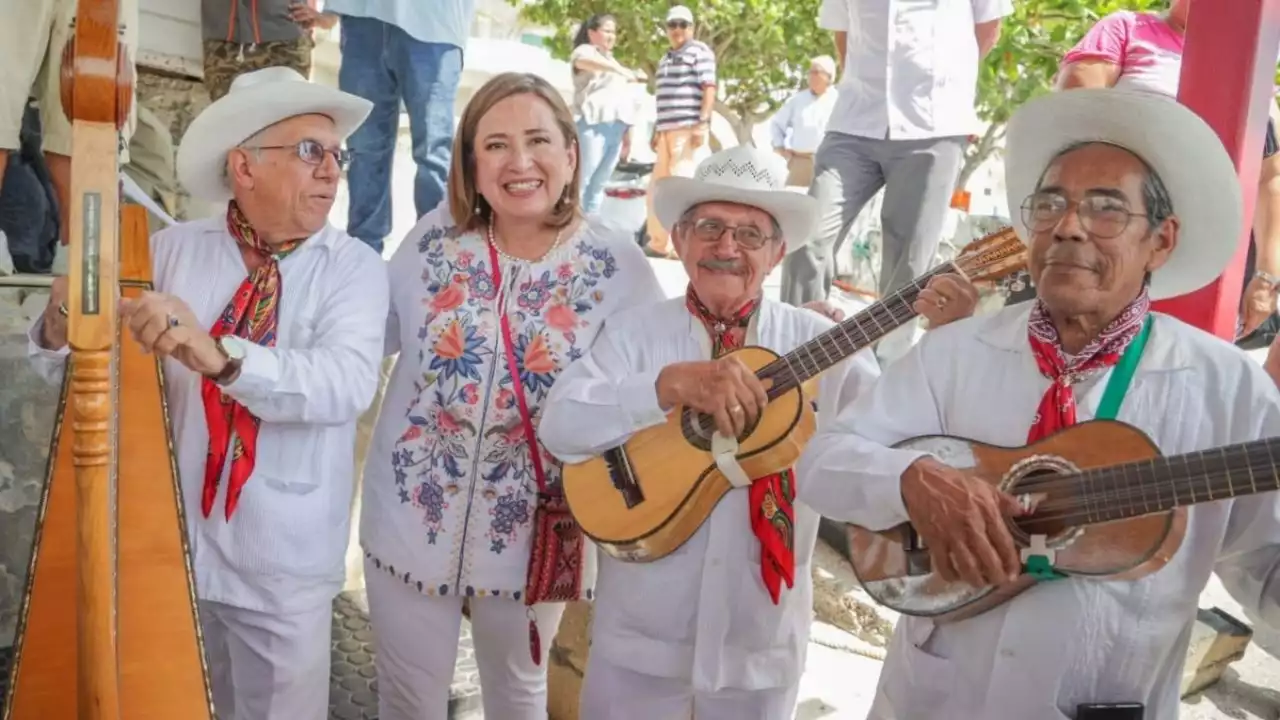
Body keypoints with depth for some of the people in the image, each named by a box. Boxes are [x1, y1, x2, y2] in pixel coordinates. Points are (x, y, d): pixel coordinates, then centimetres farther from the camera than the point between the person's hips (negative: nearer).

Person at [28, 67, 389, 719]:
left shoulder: (354, 268, -7)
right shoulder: (173, 249, 0)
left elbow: (346, 383, -25)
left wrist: (219, 355, -38)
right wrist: (63, 327, -23)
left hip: (282, 566, -2)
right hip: (169, 542, 2)